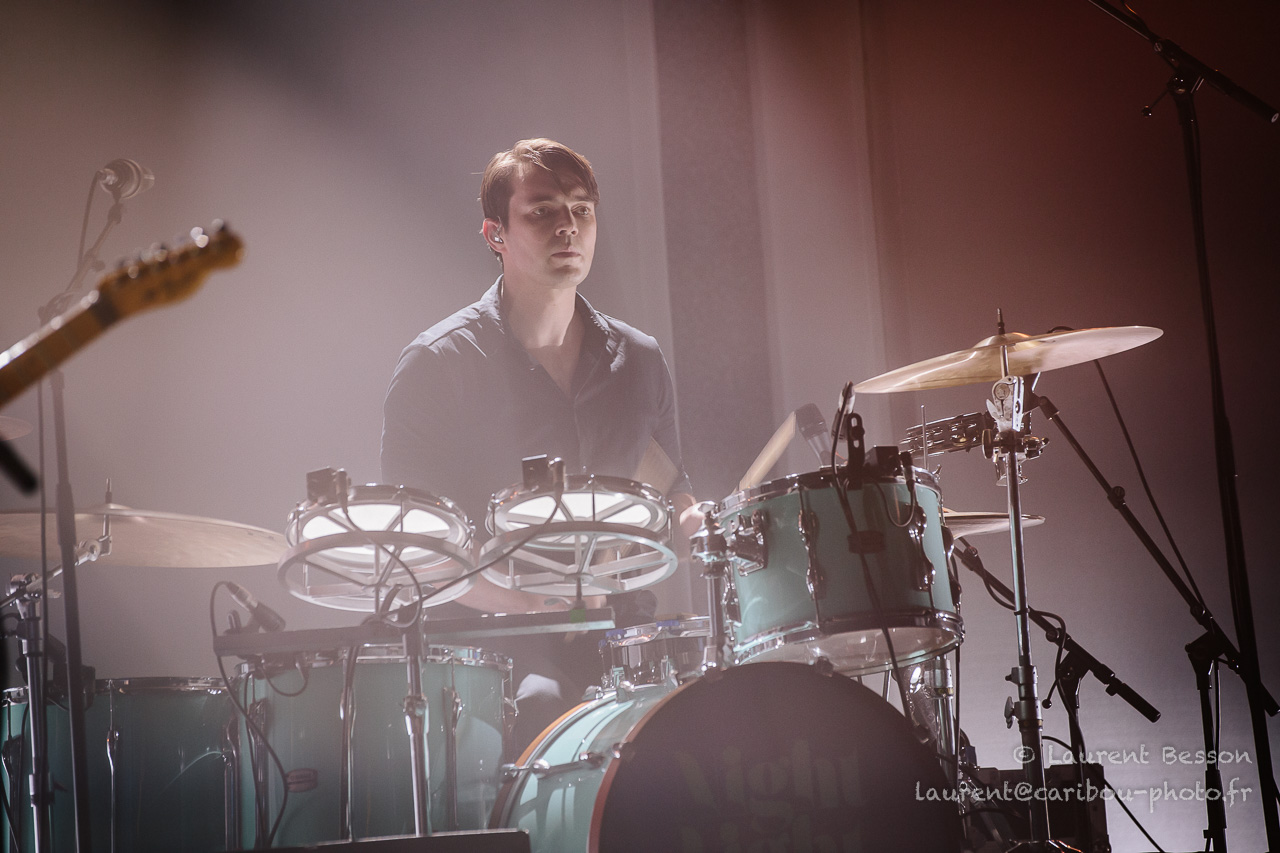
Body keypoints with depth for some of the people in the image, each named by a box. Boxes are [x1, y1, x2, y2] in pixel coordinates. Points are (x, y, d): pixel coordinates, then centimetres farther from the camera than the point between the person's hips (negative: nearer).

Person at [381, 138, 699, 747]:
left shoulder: (638, 361, 13)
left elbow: (670, 497, 23)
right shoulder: (438, 364, -2)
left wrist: (698, 524, -2)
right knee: (543, 704, -36)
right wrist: (510, 598, -19)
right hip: (496, 646, -5)